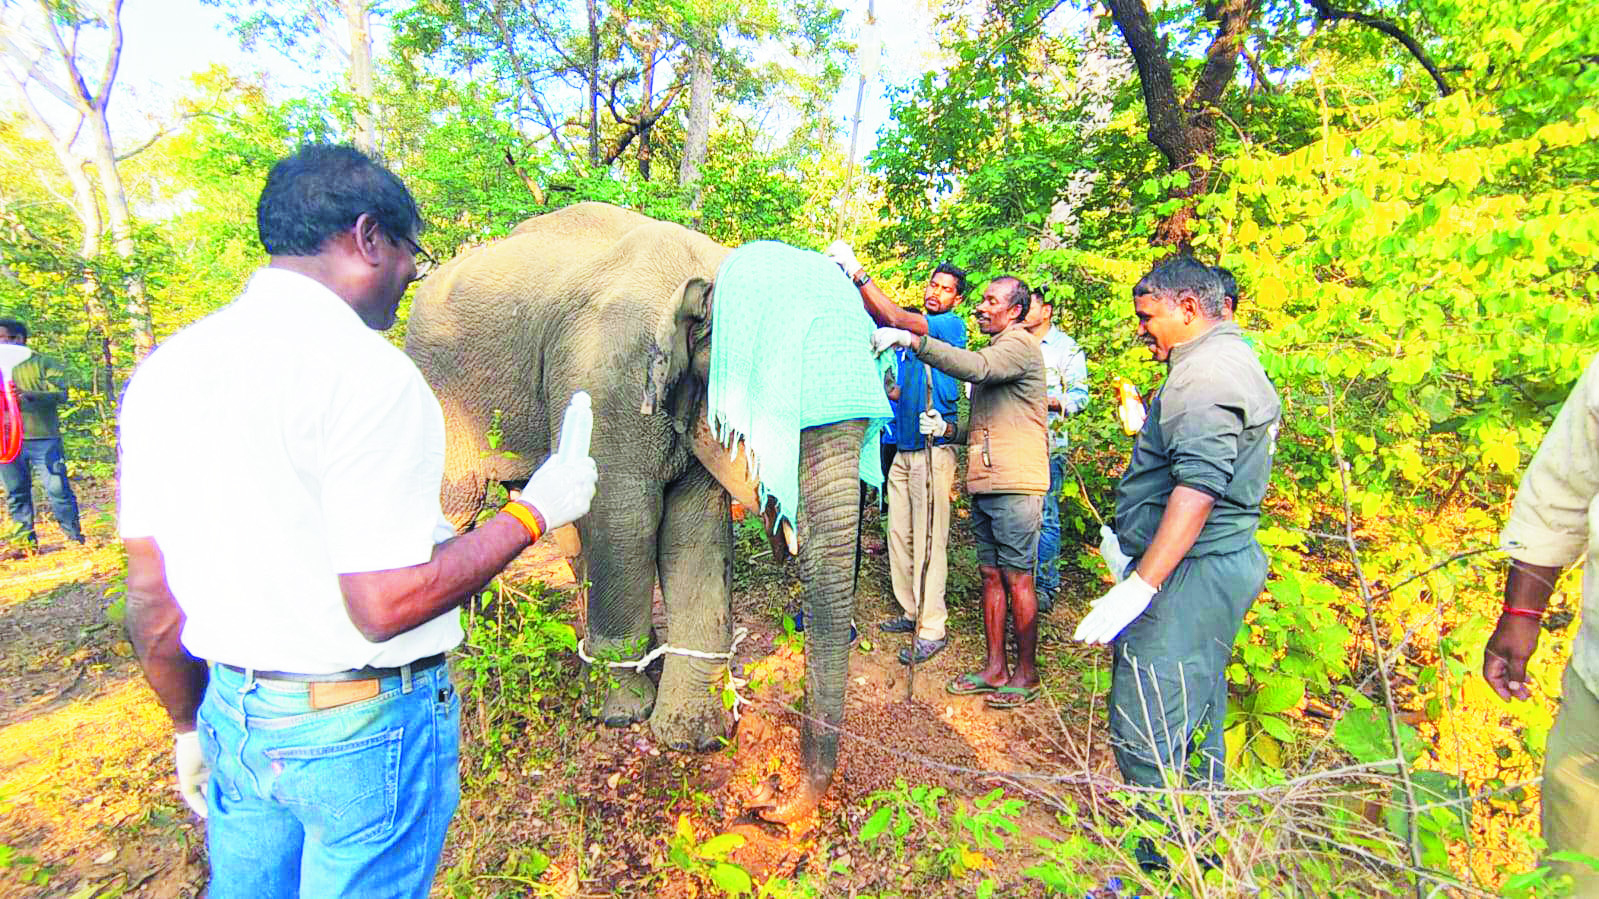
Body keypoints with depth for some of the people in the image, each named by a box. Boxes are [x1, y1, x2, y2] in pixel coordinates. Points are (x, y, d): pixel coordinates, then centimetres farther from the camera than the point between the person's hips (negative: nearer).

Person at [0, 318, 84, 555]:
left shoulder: (43, 363, 5)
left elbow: (60, 393, -9)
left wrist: (29, 396, -27)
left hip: (43, 437, -4)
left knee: (58, 488, -4)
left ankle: (74, 536, 4)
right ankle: (26, 540, 15)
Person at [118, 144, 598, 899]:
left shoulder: (164, 367, 2)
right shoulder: (363, 370, -22)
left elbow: (150, 594, 7)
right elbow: (387, 603, -25)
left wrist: (191, 726, 19)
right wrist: (533, 511, -14)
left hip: (235, 714, 7)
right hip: (362, 727, -6)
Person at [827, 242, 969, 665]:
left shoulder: (951, 325, -4)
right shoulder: (910, 327, 16)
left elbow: (897, 318, -17)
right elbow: (877, 316, 3)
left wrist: (859, 272, -16)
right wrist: (846, 273, -11)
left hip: (932, 448, -7)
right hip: (902, 447, 7)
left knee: (928, 540, -4)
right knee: (899, 535, 10)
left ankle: (932, 629, 4)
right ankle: (911, 611, 23)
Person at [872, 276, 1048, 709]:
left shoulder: (1020, 344, -7)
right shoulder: (994, 352, 23)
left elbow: (973, 367, -29)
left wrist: (909, 339, -30)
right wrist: (948, 428, 5)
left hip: (1015, 485, -9)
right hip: (985, 484, 9)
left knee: (1017, 579, -1)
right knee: (991, 574, 12)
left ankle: (1026, 674, 13)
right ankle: (995, 669, 21)